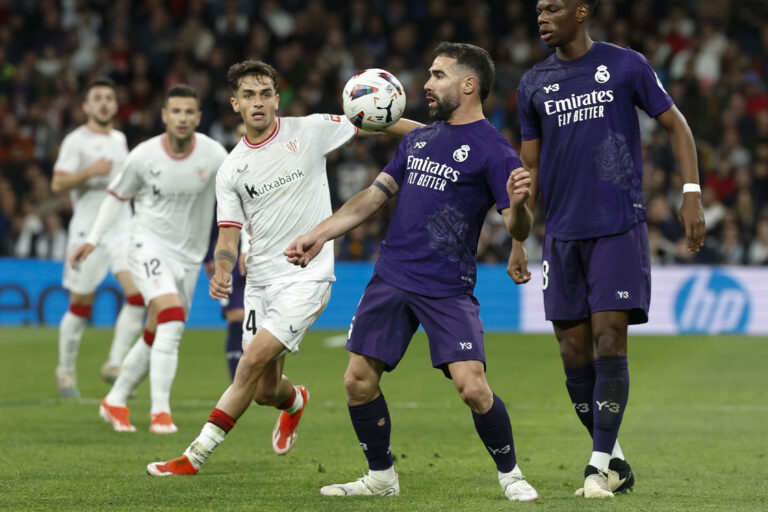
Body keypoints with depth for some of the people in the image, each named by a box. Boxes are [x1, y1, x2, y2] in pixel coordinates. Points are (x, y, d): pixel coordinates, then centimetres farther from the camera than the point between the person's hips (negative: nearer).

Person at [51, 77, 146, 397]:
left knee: (139, 293, -14)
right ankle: (66, 370, 20)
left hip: (122, 226, 5)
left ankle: (115, 364, -8)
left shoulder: (120, 139, 15)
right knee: (81, 306, 2)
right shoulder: (76, 140, -4)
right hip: (88, 230, -5)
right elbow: (58, 183, -15)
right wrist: (89, 171, -27)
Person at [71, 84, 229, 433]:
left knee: (156, 337, 9)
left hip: (189, 255, 3)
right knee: (172, 319, -25)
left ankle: (115, 401, 29)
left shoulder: (213, 155, -9)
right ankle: (160, 412, -22)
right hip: (150, 244, -3)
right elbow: (117, 195, 6)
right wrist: (93, 240, 3)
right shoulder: (144, 156, -10)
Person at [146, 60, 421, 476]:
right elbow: (228, 238, 4)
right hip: (260, 280, 4)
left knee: (254, 360, -18)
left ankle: (195, 456, -12)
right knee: (264, 391, 5)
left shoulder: (309, 131, -3)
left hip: (306, 276, -4)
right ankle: (294, 401, 45)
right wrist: (222, 272, -17)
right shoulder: (231, 170, 4)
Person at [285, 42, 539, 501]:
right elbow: (375, 196, 21)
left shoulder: (492, 149, -6)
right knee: (359, 381, 2)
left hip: (448, 290, -6)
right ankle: (381, 476, 21)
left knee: (473, 387, -16)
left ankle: (510, 474, 6)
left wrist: (518, 205, -35)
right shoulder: (418, 139, 15)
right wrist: (318, 236, 16)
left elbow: (518, 229, -12)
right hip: (392, 277, 6)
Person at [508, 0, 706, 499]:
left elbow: (676, 124, 5)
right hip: (564, 235, 4)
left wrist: (692, 193, -7)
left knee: (609, 343, -11)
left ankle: (600, 466, -7)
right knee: (575, 354, 2)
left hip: (620, 228, -4)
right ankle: (616, 463, 16)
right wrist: (517, 243, 11)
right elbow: (530, 168, 15)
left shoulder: (626, 65, 0)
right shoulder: (534, 84, 10)